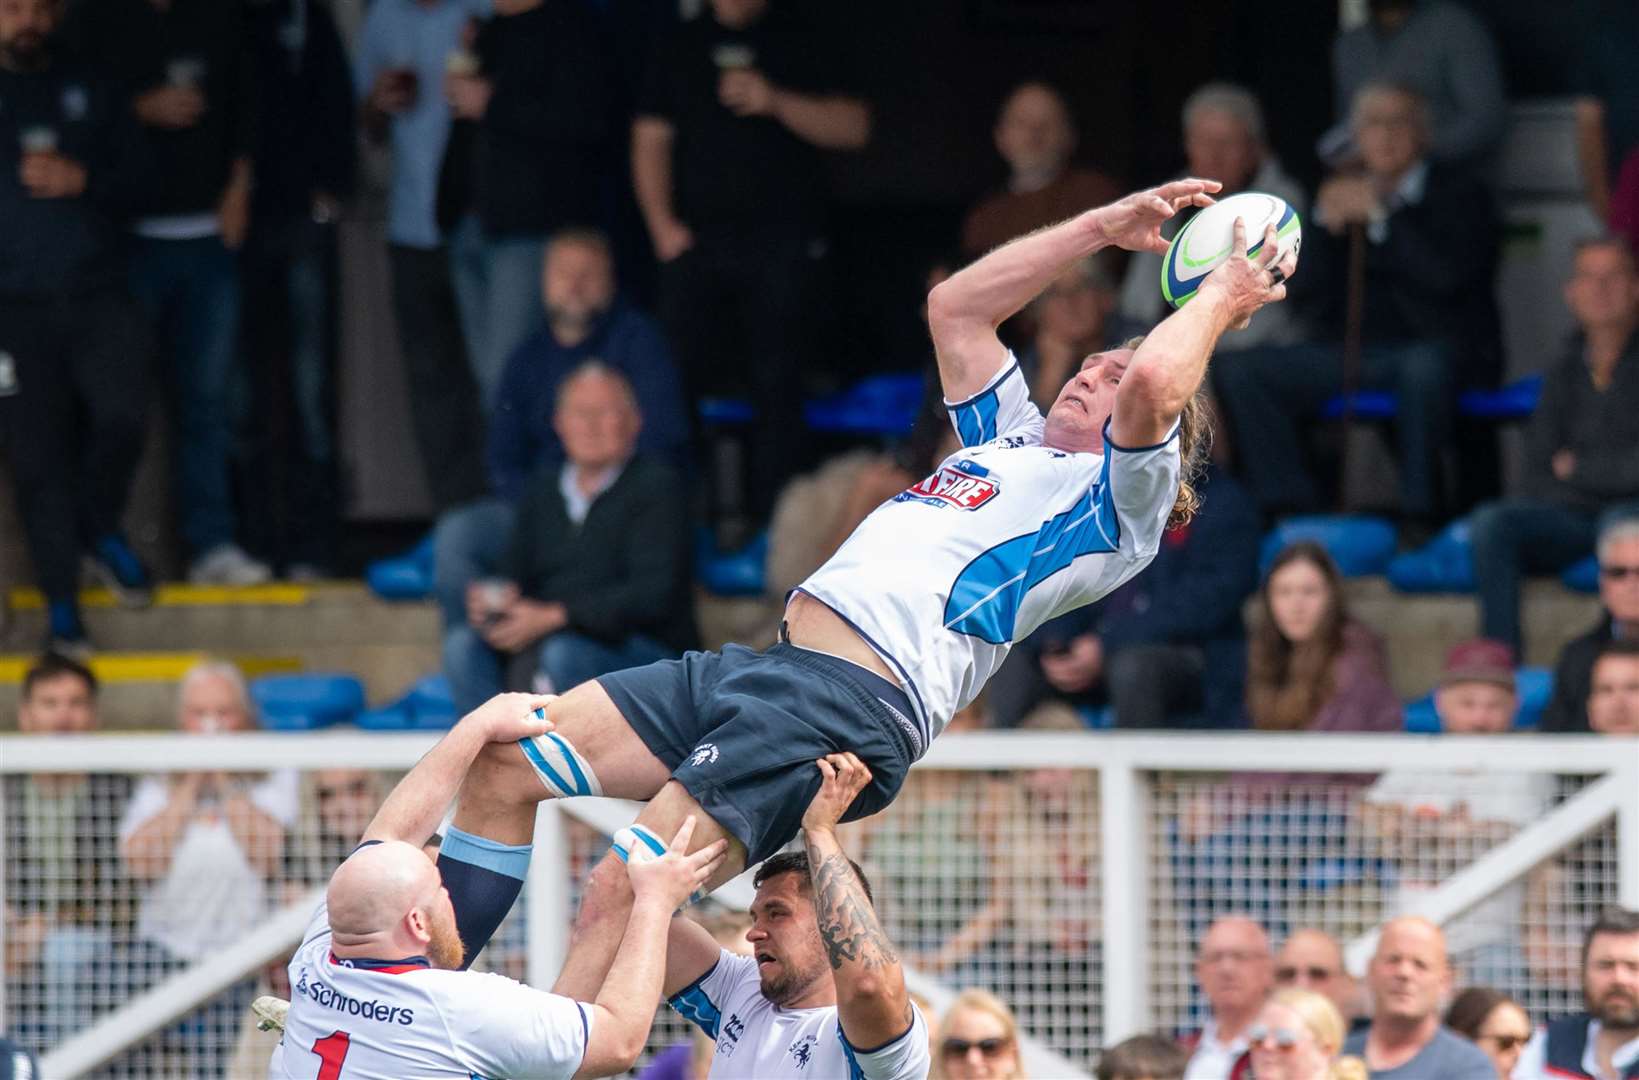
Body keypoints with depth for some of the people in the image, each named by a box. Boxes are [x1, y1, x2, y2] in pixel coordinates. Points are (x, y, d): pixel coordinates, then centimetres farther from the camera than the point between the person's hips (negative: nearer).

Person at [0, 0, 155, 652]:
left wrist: (83, 181, -8)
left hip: (96, 293, 2)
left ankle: (101, 530, 12)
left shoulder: (87, 91, 12)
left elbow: (138, 176, 11)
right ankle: (61, 604, 8)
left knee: (120, 415, -17)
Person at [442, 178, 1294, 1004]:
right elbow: (953, 307, 41)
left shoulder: (1121, 494, 4)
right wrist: (1104, 228, 40)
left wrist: (1219, 299, 3)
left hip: (848, 708, -9)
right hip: (766, 666, 9)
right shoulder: (1016, 437, 30)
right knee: (504, 761, -1)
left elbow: (1152, 381, -16)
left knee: (617, 900, -22)